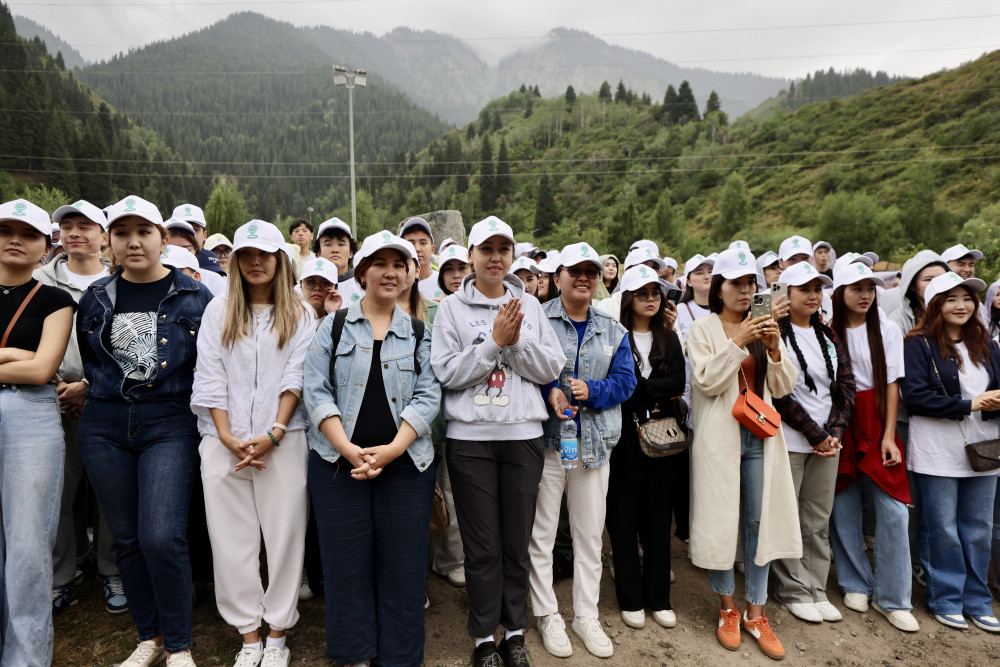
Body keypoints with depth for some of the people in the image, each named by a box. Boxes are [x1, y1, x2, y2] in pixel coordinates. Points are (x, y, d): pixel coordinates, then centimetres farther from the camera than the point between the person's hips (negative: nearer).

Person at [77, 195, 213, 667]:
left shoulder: (193, 297, -1)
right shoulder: (96, 298, 8)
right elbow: (87, 362, 21)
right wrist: (103, 389, 10)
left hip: (170, 426, -4)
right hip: (104, 427, 4)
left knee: (162, 537, -11)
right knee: (126, 537, 10)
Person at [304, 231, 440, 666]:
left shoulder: (419, 333, 9)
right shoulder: (334, 325, 7)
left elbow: (428, 397, 0)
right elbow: (316, 391, -1)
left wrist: (392, 450, -13)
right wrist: (348, 448, -13)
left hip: (404, 464, 1)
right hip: (338, 462, 0)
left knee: (403, 565, 6)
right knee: (347, 565, 7)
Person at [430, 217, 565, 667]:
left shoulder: (530, 305, 8)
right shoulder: (452, 307, 1)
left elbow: (552, 368, 3)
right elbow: (448, 373, -8)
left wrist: (518, 340, -12)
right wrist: (495, 341, -14)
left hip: (523, 435, 2)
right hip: (470, 437, -2)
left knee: (518, 541, 11)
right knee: (482, 545, 7)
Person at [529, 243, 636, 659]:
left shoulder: (613, 330, 10)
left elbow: (625, 380, 5)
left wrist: (592, 390, -13)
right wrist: (549, 390, -20)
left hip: (595, 443, 4)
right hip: (546, 440, -3)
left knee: (590, 533, 12)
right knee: (541, 532, 5)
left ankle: (586, 615, 29)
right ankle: (547, 614, 24)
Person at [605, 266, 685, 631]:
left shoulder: (669, 338, 12)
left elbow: (679, 383, -3)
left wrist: (639, 388, -13)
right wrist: (658, 391, -11)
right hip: (624, 438, -3)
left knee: (658, 519, 10)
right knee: (624, 520, 4)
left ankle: (659, 598, 23)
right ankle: (630, 599, 19)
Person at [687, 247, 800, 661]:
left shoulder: (762, 326, 11)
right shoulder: (704, 328, -1)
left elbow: (783, 387, 6)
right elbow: (706, 382, -12)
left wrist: (773, 348, -10)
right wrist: (737, 343, -19)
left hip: (760, 435, 4)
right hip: (721, 436, -4)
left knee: (760, 520, 7)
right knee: (720, 519, 4)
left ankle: (755, 613, 21)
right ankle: (727, 608, 23)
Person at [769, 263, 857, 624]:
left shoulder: (828, 334, 11)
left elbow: (846, 386, 9)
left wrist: (834, 431, -4)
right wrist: (815, 434, -12)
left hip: (827, 441, 6)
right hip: (788, 441, -6)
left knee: (819, 520, 12)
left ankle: (816, 589, 25)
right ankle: (793, 591, 17)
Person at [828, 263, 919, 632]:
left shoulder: (887, 330, 4)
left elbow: (892, 385, 2)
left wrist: (888, 436, -4)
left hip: (875, 426, 1)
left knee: (893, 510, -3)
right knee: (843, 508, 5)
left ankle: (891, 597, 11)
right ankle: (856, 584, 24)